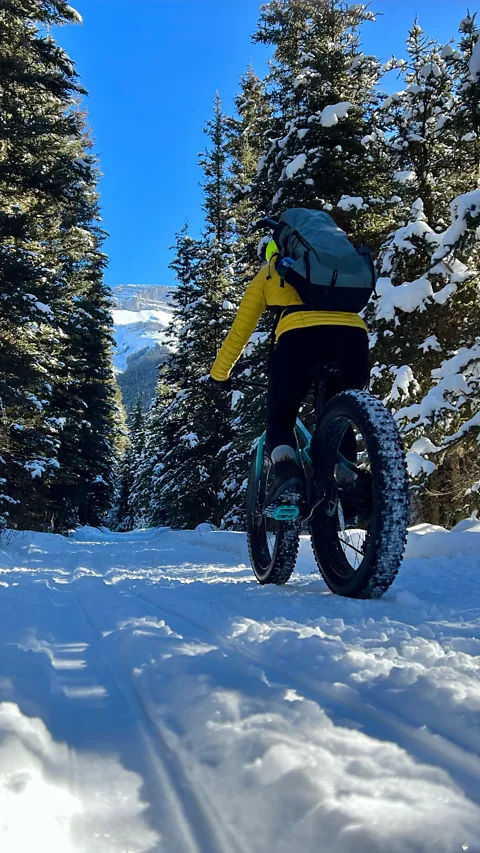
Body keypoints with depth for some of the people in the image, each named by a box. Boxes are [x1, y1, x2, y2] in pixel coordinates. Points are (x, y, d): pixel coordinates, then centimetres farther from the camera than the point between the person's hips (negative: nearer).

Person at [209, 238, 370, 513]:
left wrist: (219, 373, 44)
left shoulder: (268, 273, 31)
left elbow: (239, 332, 31)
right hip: (353, 332, 3)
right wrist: (363, 367, 57)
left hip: (300, 334, -3)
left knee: (280, 422, 13)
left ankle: (288, 476, -15)